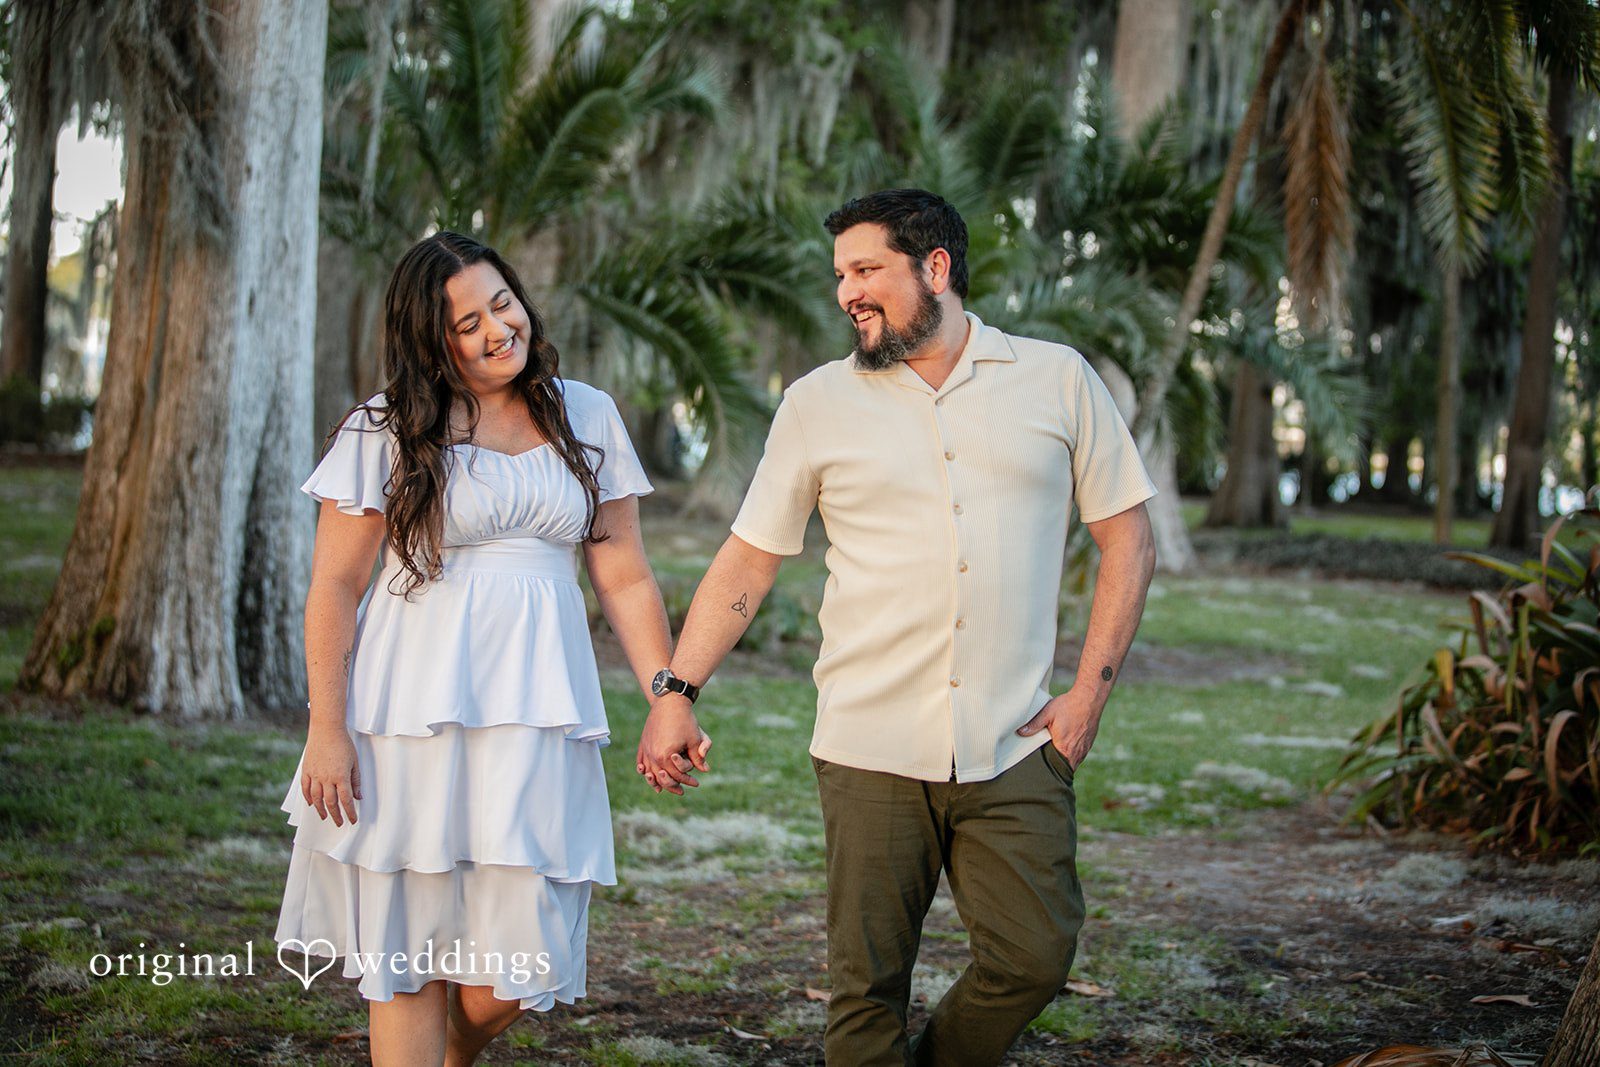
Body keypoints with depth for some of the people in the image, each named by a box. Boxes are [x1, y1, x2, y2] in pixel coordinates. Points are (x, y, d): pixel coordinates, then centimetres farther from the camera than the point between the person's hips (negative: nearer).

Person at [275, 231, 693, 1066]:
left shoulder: (586, 419, 11)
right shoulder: (386, 433, 1)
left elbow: (624, 579, 11)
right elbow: (334, 588, 0)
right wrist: (327, 729, -6)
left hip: (536, 721, 2)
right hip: (409, 714, -2)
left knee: (508, 972, -1)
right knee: (408, 960, 1)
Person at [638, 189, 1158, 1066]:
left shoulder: (1057, 380, 5)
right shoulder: (818, 404, 6)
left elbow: (1127, 539, 8)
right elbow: (747, 562, 8)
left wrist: (1090, 690, -1)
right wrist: (675, 693, 0)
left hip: (1014, 750, 0)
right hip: (871, 752, 0)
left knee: (1035, 958, -2)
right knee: (868, 983, 2)